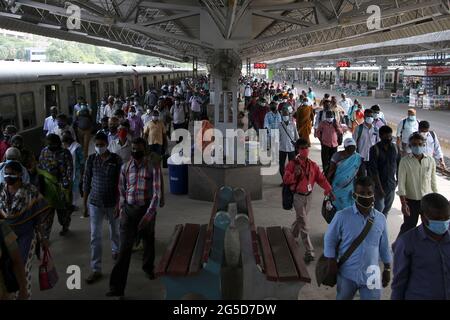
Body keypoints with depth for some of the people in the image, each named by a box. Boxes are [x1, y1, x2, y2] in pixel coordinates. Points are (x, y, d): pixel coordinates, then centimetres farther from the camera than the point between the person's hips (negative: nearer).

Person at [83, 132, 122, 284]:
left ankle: (116, 250, 51)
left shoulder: (116, 160, -11)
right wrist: (84, 203, 2)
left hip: (112, 203, -1)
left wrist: (118, 204, -12)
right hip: (95, 203, 1)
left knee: (114, 230, 20)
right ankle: (96, 269, 8)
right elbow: (86, 182, 1)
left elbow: (120, 184, -9)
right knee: (95, 236, 0)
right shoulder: (91, 159, -5)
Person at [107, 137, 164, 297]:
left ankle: (148, 267, 49)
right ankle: (117, 287, -5)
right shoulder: (125, 167, 2)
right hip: (129, 210, 1)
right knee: (125, 247, -6)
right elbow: (121, 189, 12)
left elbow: (157, 192, -14)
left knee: (148, 242, 19)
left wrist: (149, 214, -20)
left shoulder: (153, 167, -10)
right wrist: (122, 209, 2)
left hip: (147, 209, -1)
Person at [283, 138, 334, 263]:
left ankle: (291, 237, 46)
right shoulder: (292, 164, -10)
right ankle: (309, 252, -1)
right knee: (304, 224, -5)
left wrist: (328, 190, -11)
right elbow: (285, 180, -12)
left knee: (300, 219, 20)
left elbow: (321, 178, -1)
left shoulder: (313, 165, 1)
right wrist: (295, 174, -29)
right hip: (298, 196, -5)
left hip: (309, 195, 5)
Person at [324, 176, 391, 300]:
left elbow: (384, 246, 6)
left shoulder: (381, 219, -5)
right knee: (342, 298, 19)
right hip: (347, 274, -1)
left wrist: (387, 268, 11)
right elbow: (330, 240, -3)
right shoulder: (342, 216, -14)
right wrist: (332, 262, -6)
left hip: (371, 275, 1)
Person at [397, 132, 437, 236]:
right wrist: (403, 203, -16)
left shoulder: (431, 161, -2)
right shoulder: (405, 161, -11)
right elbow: (401, 183, -12)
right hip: (411, 200, -3)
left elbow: (433, 182, 6)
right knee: (409, 226, 9)